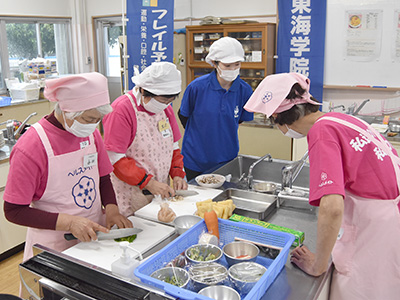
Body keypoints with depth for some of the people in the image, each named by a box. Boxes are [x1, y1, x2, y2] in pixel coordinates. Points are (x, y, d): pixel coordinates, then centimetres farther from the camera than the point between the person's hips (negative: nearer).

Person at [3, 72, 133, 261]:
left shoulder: (91, 133, -2)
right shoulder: (31, 147, -21)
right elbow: (14, 211, -17)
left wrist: (111, 208, -9)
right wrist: (69, 222, -25)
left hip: (95, 232, 6)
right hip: (55, 246, -5)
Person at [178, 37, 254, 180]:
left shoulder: (245, 90, -9)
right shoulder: (197, 86, -16)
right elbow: (183, 116, 0)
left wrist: (223, 135, 9)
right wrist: (200, 135, 7)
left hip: (227, 159, 2)